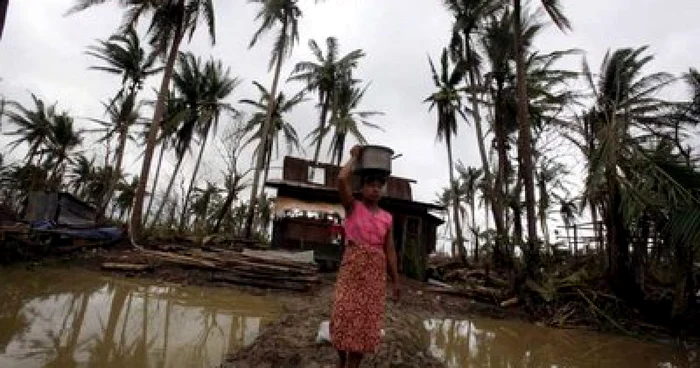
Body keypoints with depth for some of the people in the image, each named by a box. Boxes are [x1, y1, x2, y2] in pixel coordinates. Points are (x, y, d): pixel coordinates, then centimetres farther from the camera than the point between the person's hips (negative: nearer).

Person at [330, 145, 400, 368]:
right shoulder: (352, 207, 0)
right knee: (345, 314, -3)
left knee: (367, 318, 3)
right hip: (352, 266, -3)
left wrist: (395, 280, 8)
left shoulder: (387, 218, 8)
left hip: (376, 270, 3)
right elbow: (342, 180, -17)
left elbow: (390, 250, 10)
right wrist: (354, 157, -3)